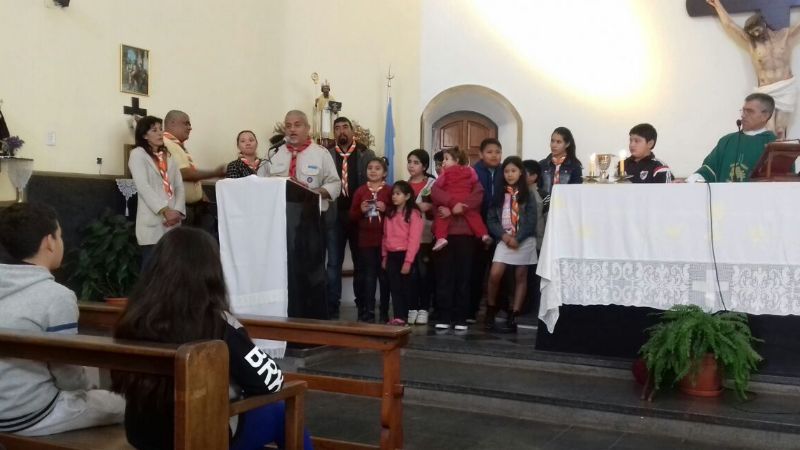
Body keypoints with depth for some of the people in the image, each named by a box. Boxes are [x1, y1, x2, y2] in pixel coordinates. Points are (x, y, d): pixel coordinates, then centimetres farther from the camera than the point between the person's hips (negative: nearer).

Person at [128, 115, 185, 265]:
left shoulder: (169, 156, 19)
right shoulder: (138, 154, 1)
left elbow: (179, 186, 10)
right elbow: (143, 187, -10)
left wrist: (178, 211, -7)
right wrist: (164, 210, -19)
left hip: (172, 220, 5)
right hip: (152, 222, -5)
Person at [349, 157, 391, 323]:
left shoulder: (389, 191, 3)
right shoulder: (360, 191, 8)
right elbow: (352, 217, 10)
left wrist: (386, 209, -15)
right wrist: (361, 210, -9)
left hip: (385, 239, -1)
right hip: (365, 240, 1)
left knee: (385, 276, 5)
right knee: (368, 277, 3)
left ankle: (384, 312, 13)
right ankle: (367, 312, 8)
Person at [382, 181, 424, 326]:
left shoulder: (413, 213, -7)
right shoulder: (390, 214, 14)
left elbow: (414, 239, -13)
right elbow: (386, 236, 14)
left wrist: (408, 260, -16)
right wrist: (384, 256, 11)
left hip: (404, 254, -6)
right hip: (392, 255, 6)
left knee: (406, 287, 2)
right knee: (394, 287, 4)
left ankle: (405, 316, 8)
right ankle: (398, 317, 6)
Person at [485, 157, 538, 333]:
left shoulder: (527, 195, 3)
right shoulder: (499, 195, 10)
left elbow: (531, 221, -5)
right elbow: (492, 218, 4)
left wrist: (517, 238, -14)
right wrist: (503, 235, -11)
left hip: (524, 240, -1)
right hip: (504, 239, 1)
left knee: (520, 277, 2)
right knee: (494, 275, -11)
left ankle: (513, 316, 7)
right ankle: (491, 310, 8)